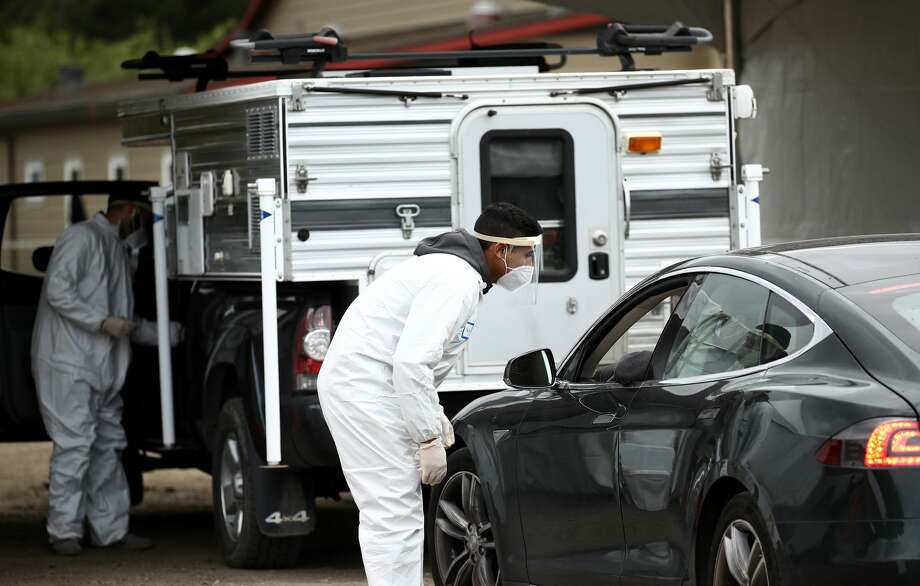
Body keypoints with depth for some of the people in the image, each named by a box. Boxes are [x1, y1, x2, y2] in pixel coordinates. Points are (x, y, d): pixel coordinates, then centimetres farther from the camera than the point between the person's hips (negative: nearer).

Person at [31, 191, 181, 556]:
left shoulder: (120, 252, 23)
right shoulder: (82, 238, -6)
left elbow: (129, 325, 26)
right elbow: (57, 290, -18)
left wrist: (173, 333, 21)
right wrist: (103, 321, -20)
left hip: (101, 370, 10)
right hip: (68, 365, -10)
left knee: (107, 446, 10)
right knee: (75, 443, -12)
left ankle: (111, 529, 16)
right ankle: (63, 530, -7)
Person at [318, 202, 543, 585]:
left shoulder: (451, 268, 17)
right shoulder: (458, 281, -17)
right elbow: (412, 362, -25)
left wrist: (433, 415, 19)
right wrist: (430, 439, -20)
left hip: (354, 383, 11)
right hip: (366, 391, -11)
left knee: (393, 515, 14)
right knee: (394, 516, -11)